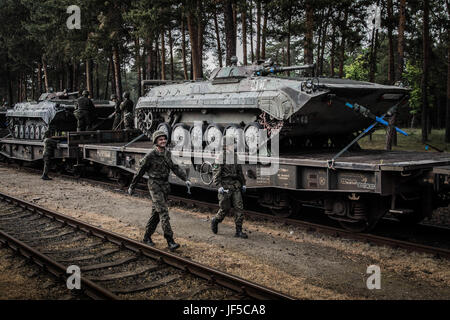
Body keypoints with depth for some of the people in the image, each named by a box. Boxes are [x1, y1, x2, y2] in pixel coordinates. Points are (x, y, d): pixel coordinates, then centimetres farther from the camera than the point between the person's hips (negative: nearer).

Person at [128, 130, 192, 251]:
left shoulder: (167, 153, 8)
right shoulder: (150, 156, -12)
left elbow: (174, 167, 14)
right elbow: (140, 172, -4)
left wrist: (185, 179, 4)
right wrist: (132, 187, 3)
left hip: (165, 185, 7)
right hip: (155, 185, -7)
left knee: (156, 212, 12)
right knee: (163, 212, -14)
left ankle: (147, 237, 26)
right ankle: (170, 241, -16)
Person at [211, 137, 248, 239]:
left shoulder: (235, 157, 13)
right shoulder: (221, 158, -7)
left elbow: (240, 172, 22)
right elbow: (215, 173, -11)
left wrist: (243, 184, 19)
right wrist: (219, 186, -19)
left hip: (236, 185, 6)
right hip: (225, 186, -6)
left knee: (239, 208, -2)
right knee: (225, 208, 1)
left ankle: (239, 231, 2)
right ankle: (215, 221, 30)